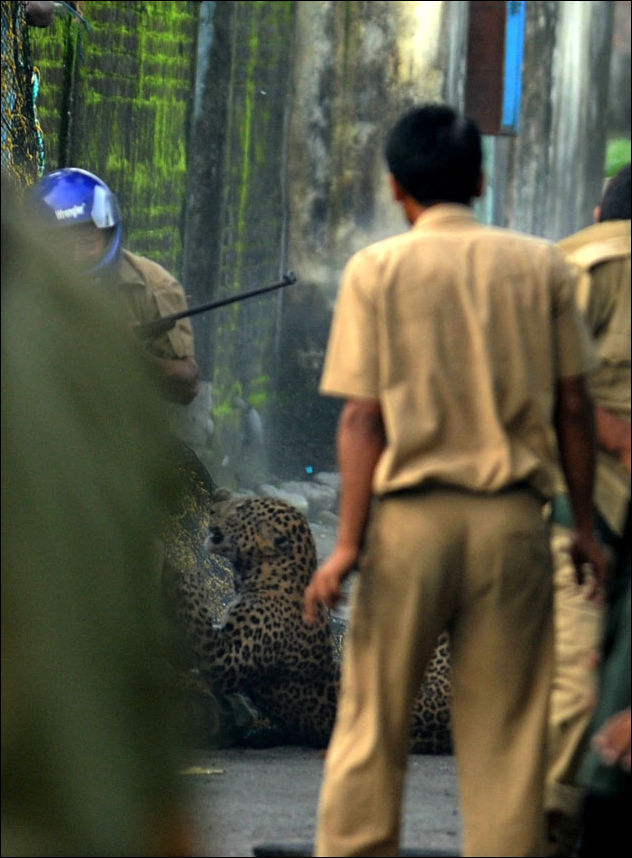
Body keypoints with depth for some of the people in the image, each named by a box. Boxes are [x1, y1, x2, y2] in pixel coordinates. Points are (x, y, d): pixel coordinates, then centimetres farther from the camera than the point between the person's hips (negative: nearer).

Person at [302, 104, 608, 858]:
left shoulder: (376, 270, 1)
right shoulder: (538, 266, 6)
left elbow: (361, 417, -4)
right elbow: (573, 406, 6)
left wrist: (348, 541, -4)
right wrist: (584, 525, 13)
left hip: (410, 513, -1)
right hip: (513, 515, 1)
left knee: (371, 724, 5)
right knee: (506, 732, 4)